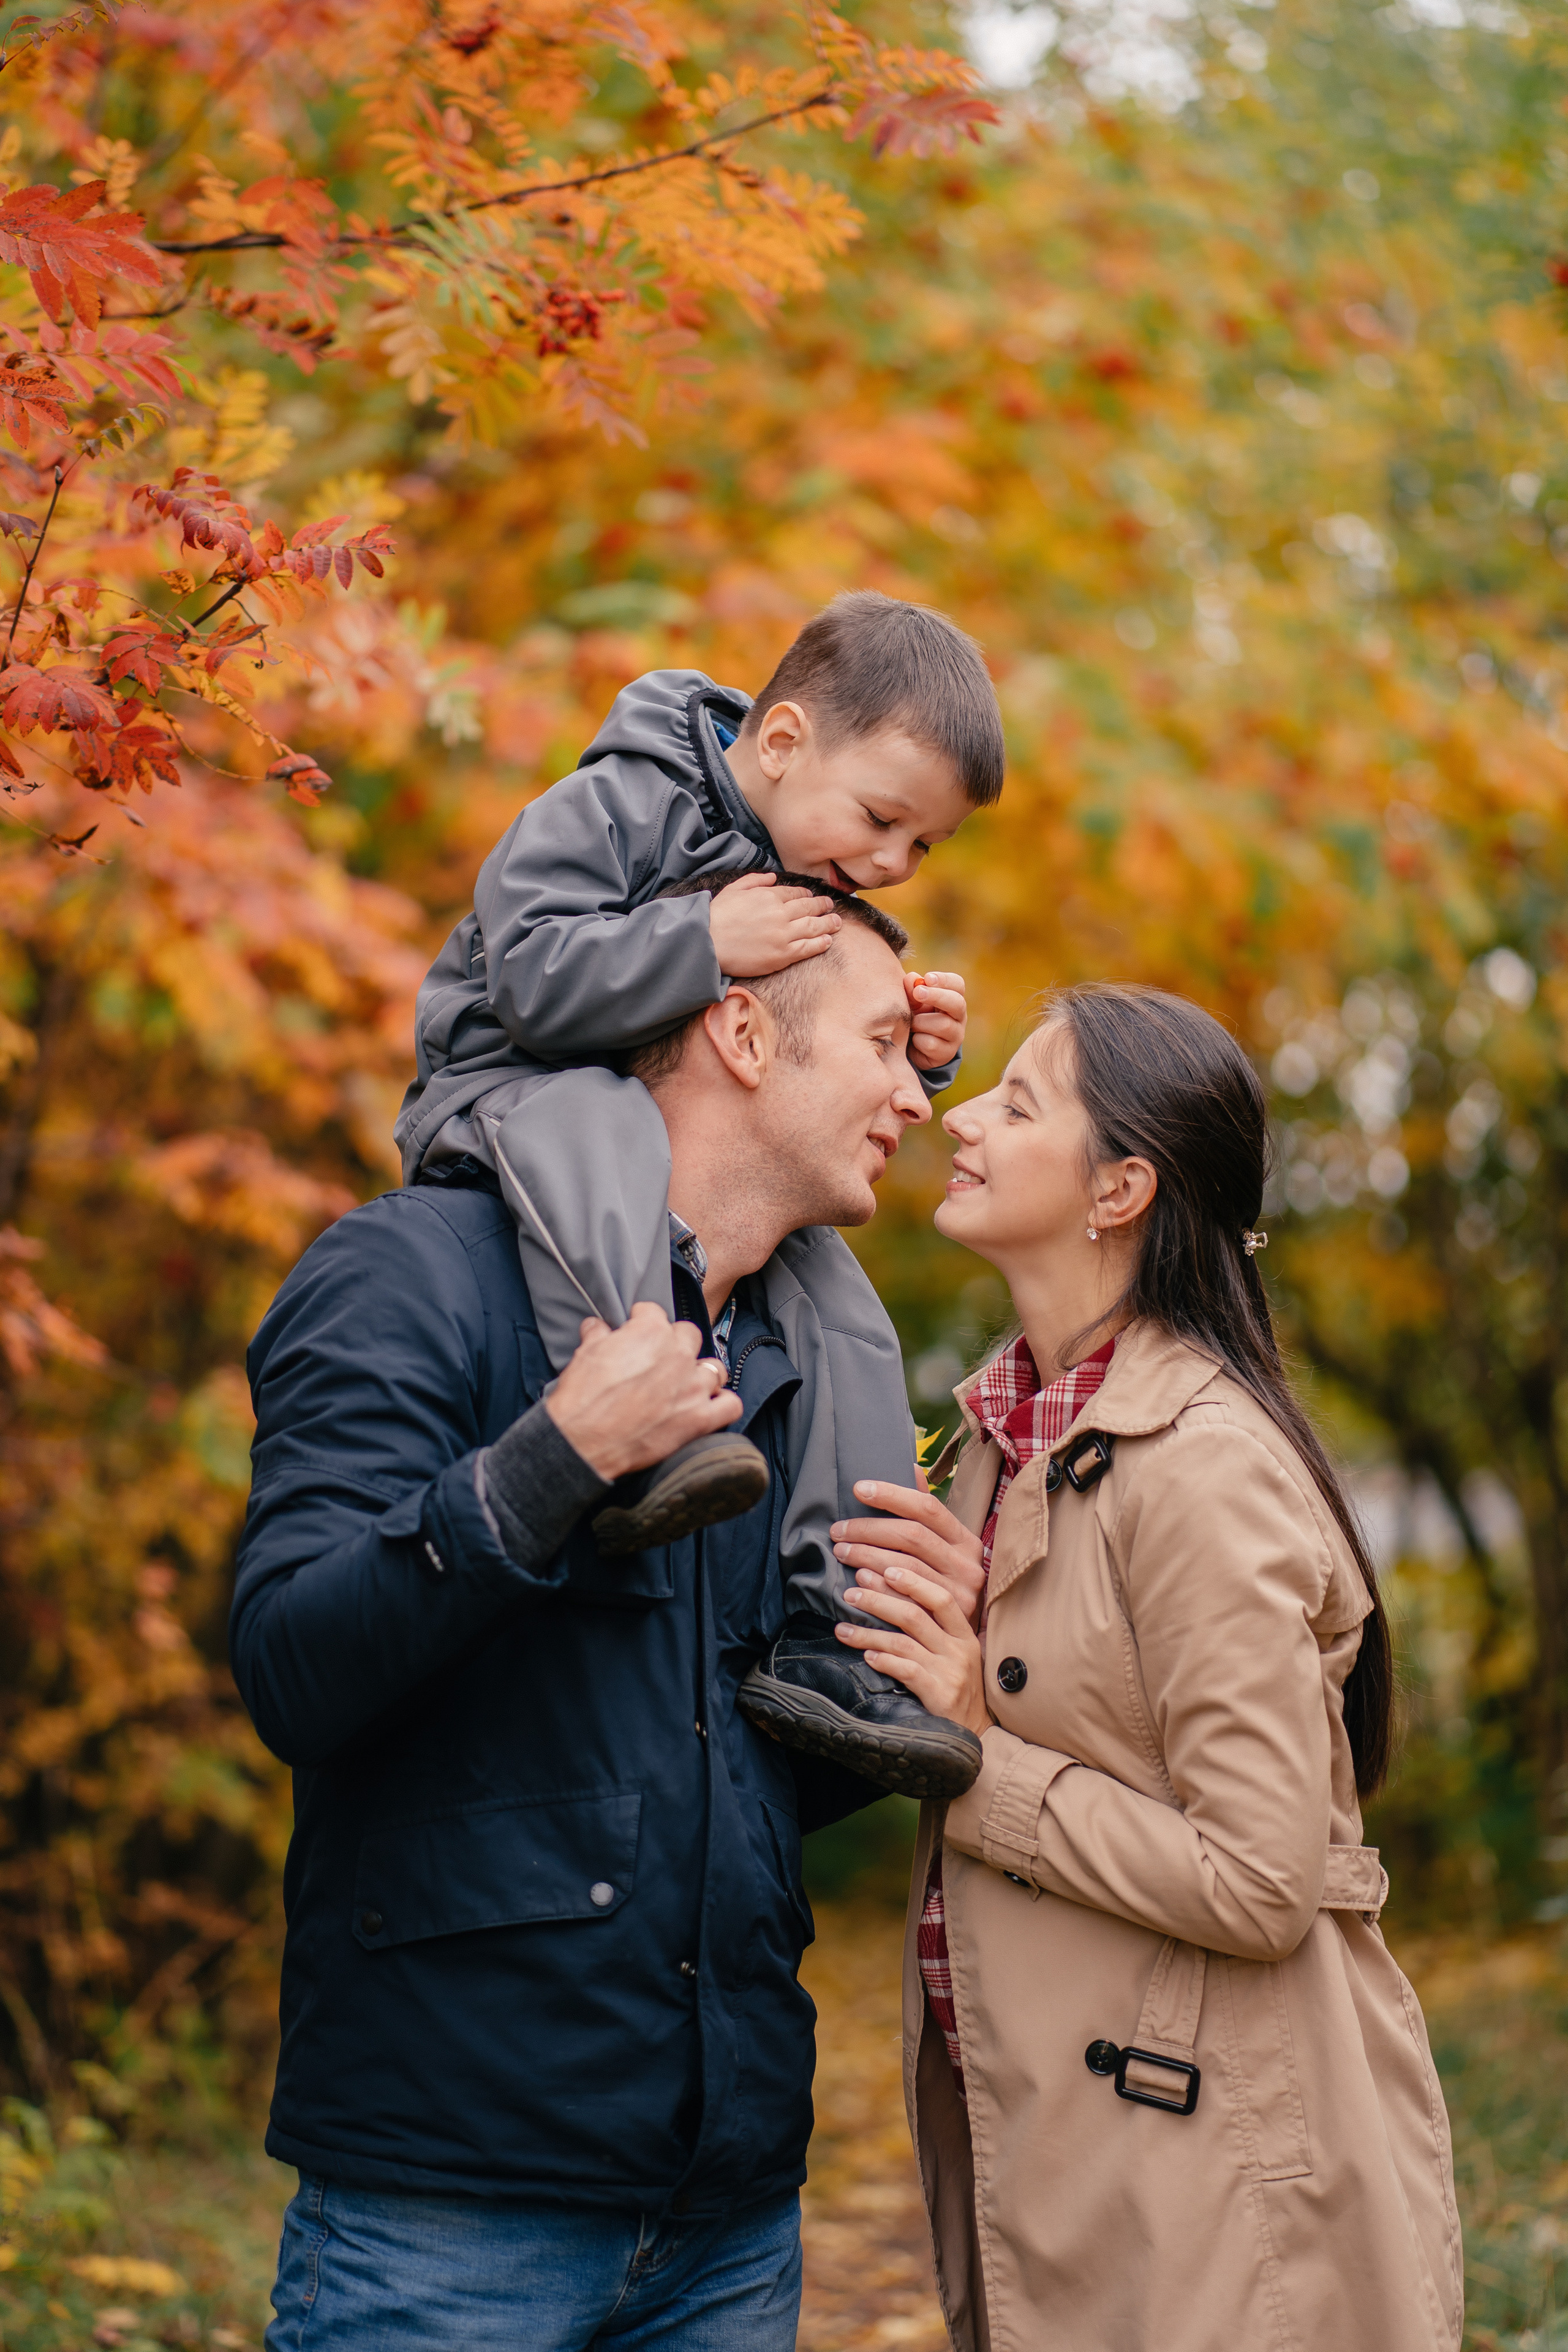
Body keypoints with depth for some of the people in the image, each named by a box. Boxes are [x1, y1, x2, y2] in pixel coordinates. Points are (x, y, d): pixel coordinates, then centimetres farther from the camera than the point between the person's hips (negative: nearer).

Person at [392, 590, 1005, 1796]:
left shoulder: (828, 898, 9)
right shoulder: (620, 807, -14)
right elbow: (527, 978, -25)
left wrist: (908, 1058, -7)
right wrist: (703, 946, -30)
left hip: (713, 1150, 7)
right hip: (521, 1088, -7)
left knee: (844, 1323, -10)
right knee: (604, 1144, -42)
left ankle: (826, 1647, -8)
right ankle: (637, 1453, -56)